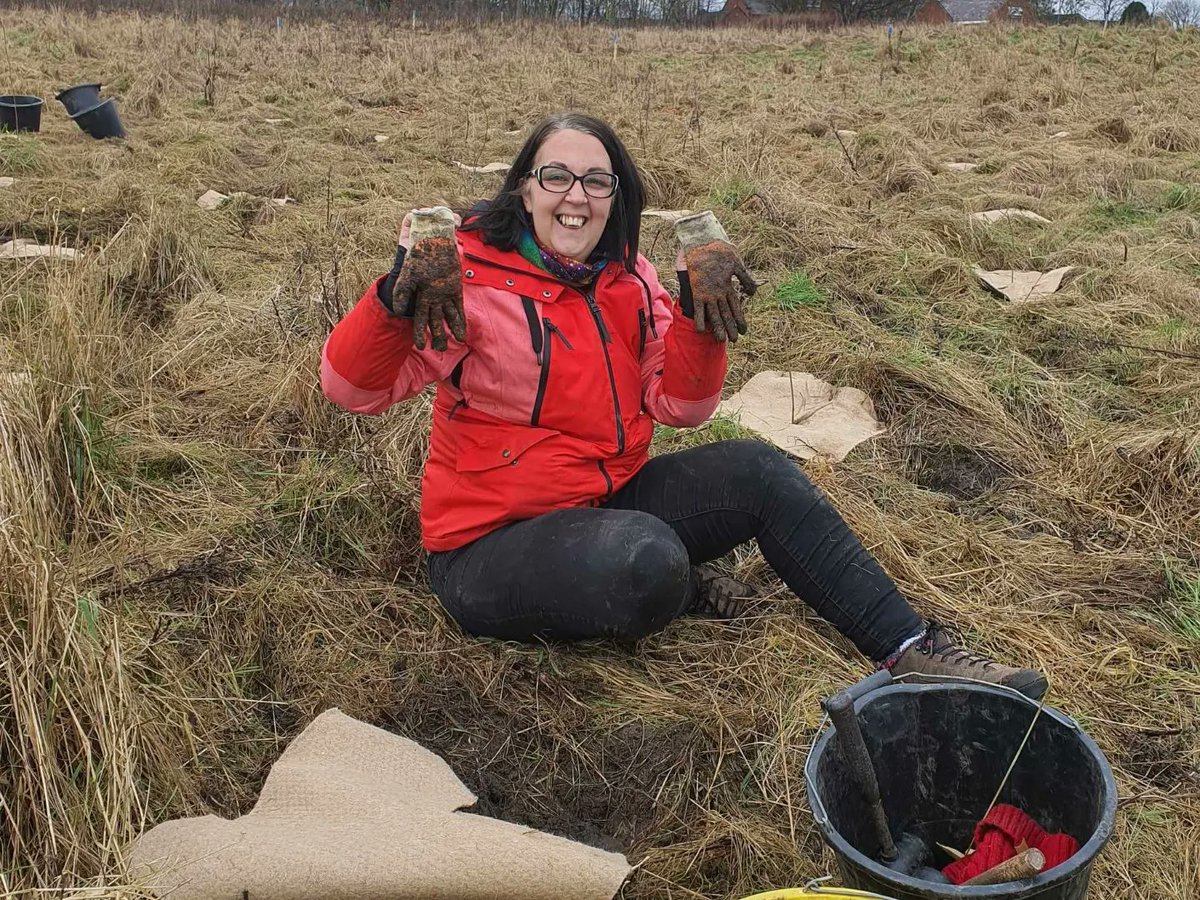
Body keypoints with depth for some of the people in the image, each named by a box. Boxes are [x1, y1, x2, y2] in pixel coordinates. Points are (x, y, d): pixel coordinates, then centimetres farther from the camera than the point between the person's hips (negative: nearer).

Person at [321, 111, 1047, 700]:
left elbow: (682, 406, -2)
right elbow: (353, 388, -23)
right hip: (494, 541, -6)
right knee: (648, 561, -36)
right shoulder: (471, 275, -16)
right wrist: (397, 297, -44)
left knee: (760, 473, -8)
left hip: (609, 501, 7)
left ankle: (914, 652, 0)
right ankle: (676, 591, 4)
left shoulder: (626, 279, 2)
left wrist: (695, 305, -18)